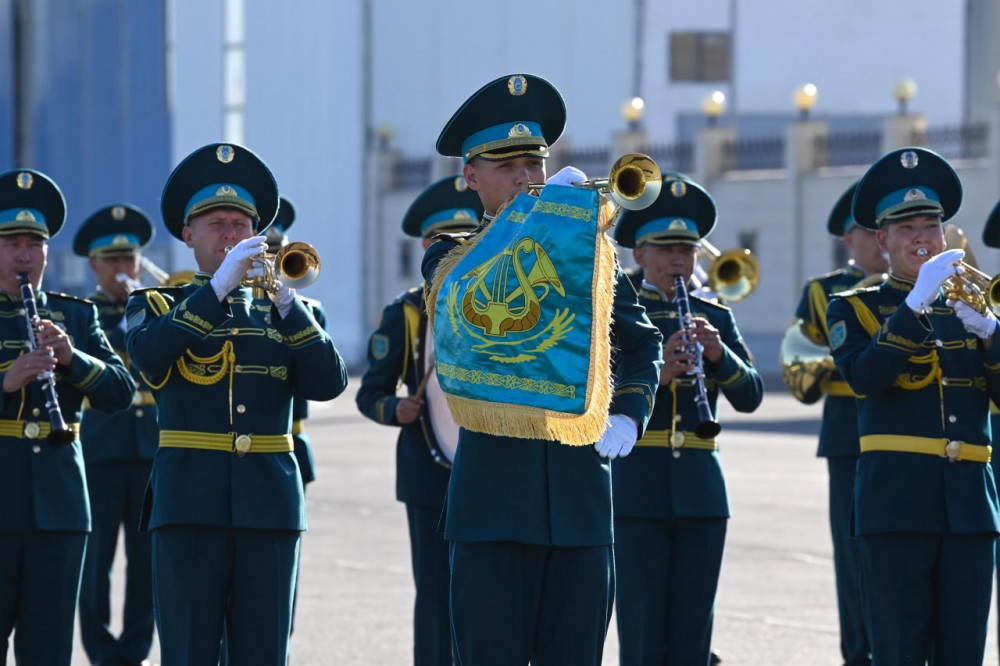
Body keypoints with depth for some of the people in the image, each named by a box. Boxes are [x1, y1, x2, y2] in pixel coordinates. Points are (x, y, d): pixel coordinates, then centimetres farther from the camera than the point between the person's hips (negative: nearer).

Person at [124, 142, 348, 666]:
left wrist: (285, 299, -8)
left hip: (269, 503, 3)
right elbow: (146, 352, -15)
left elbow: (328, 383, 0)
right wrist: (219, 286, -18)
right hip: (189, 500, -2)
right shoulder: (157, 305, 9)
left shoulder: (280, 310, 16)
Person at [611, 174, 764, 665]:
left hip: (701, 490, 4)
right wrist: (655, 372, -26)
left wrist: (718, 354, -15)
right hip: (637, 491, -4)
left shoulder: (715, 317, 13)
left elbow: (750, 396, 4)